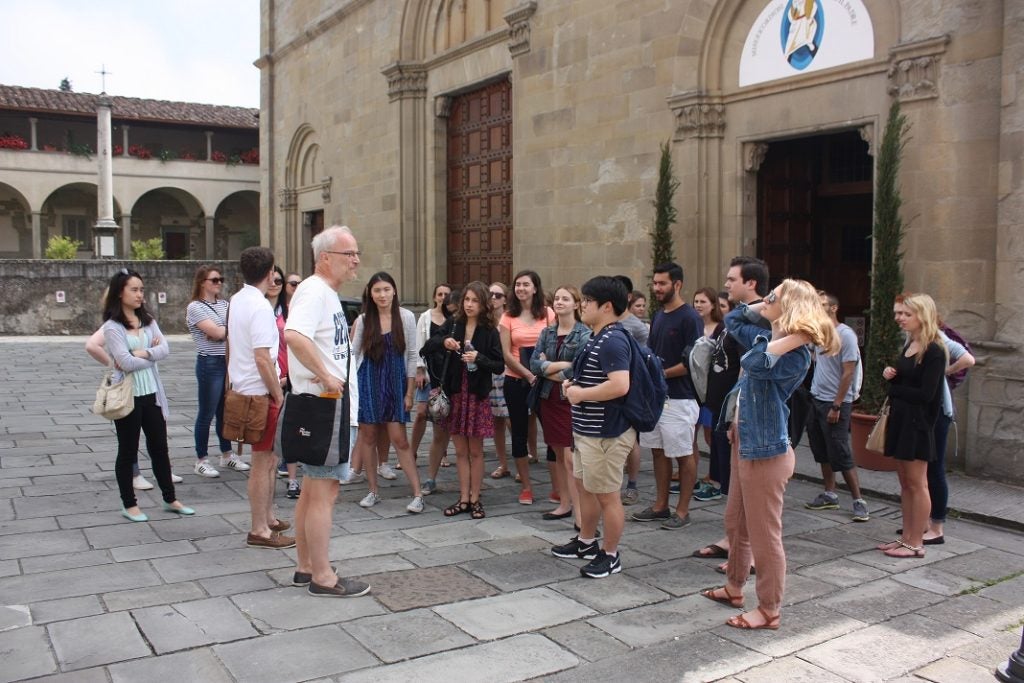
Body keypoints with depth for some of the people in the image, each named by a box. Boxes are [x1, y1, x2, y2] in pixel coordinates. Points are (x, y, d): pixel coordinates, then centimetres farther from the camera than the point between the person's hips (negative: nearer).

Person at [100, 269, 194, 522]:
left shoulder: (148, 320, 7)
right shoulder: (112, 327, -10)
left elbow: (165, 349, -4)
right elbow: (126, 362, -18)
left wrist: (141, 353, -19)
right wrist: (152, 352, -5)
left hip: (152, 394, 5)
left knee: (160, 448, 12)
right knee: (127, 451, 8)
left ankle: (170, 499, 24)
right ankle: (129, 505, 20)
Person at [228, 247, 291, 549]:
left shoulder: (236, 301, 9)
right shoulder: (260, 307, -19)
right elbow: (263, 358, -24)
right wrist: (278, 394, -14)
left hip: (243, 388, 9)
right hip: (261, 392, -9)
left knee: (268, 458, 19)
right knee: (263, 462, -1)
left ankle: (267, 518, 30)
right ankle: (259, 530, 7)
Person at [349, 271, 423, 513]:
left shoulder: (406, 317, -3)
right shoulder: (363, 320, 0)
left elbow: (411, 355, -1)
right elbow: (352, 354, 4)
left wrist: (410, 391, -3)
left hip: (395, 383, -2)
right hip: (368, 383, 2)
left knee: (399, 439, -5)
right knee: (368, 436, 7)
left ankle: (417, 494, 0)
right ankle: (373, 491, 21)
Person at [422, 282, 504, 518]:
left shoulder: (490, 332, -4)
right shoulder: (452, 324, 2)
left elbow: (500, 366, -6)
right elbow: (428, 347, -2)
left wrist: (479, 358, -23)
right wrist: (443, 342, -22)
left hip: (478, 395, -2)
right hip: (455, 393, 3)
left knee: (475, 451, 6)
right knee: (460, 450, 10)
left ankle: (475, 499, 16)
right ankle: (464, 499, 18)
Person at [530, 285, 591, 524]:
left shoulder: (584, 334, -7)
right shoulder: (547, 332, 9)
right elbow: (534, 364, -1)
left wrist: (547, 368, -6)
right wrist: (561, 365, -14)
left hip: (571, 400, -5)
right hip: (548, 399, 6)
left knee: (571, 458, -10)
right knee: (558, 455, 12)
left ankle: (579, 513, -7)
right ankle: (564, 504, 22)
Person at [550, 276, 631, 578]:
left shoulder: (613, 341, -21)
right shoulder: (596, 337, 12)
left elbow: (620, 385, -32)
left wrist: (580, 394, -20)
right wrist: (574, 383, 6)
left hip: (605, 433, -11)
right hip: (587, 429, 11)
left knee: (606, 495, 2)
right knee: (584, 485, 22)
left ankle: (610, 556, 17)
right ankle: (586, 541, 38)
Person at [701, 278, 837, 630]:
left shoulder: (794, 354, -20)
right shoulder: (767, 338, 8)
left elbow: (753, 363, -36)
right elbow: (733, 320, 23)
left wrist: (794, 336, -31)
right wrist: (762, 308, 9)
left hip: (765, 450, -10)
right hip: (744, 444, 10)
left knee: (764, 534, 2)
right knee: (735, 523, 22)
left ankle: (769, 611, 16)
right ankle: (734, 588, 39)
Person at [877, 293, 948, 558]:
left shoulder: (934, 352, -13)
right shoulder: (909, 345, 13)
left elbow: (925, 394, -19)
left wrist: (894, 388, -8)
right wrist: (890, 376, -4)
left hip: (917, 423, -8)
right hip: (900, 419, 8)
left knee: (916, 483, 0)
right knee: (905, 482, 12)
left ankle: (916, 543, 7)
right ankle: (906, 537, 20)